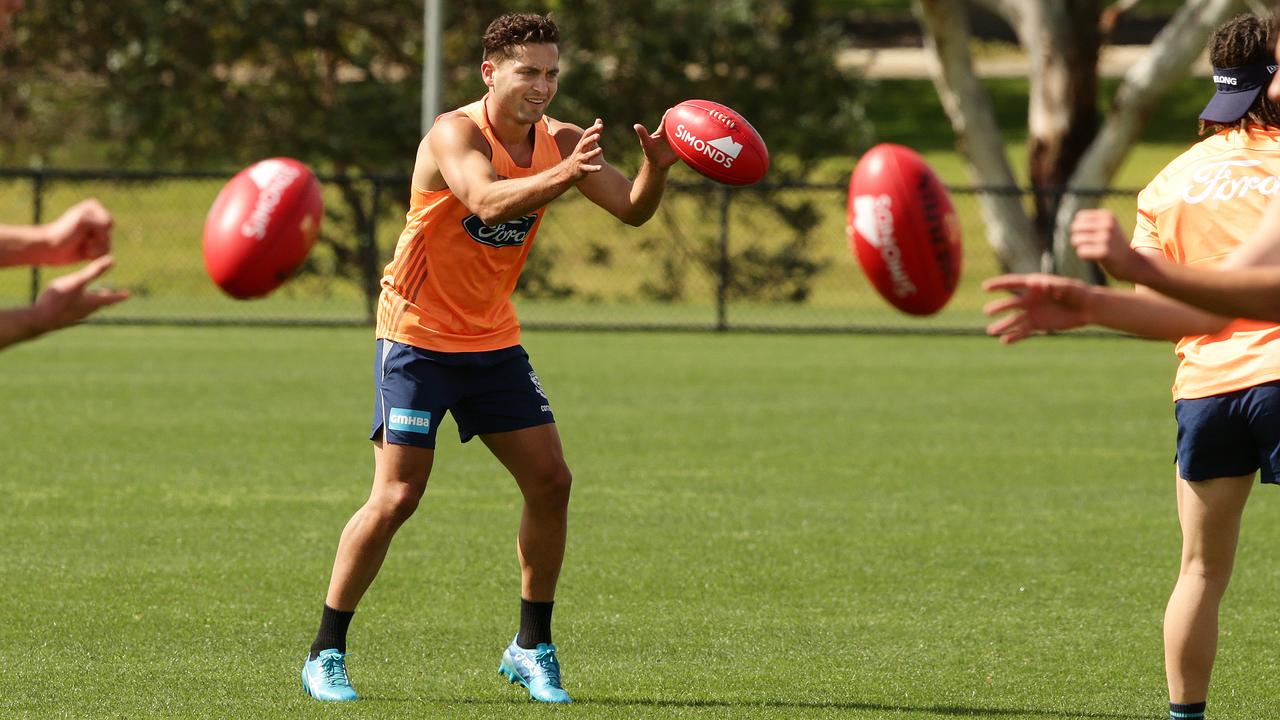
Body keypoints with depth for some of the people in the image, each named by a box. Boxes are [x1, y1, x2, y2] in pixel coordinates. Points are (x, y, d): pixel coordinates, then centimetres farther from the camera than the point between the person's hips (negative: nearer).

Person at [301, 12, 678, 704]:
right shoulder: (455, 134, -19)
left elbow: (631, 210, -8)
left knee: (550, 481, 0)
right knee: (396, 497, -11)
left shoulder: (560, 141, -1)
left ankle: (531, 647, 13)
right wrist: (565, 175, -53)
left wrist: (655, 170, -30)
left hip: (493, 341, 6)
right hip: (418, 336, -6)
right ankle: (325, 653, 0)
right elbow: (488, 201, -38)